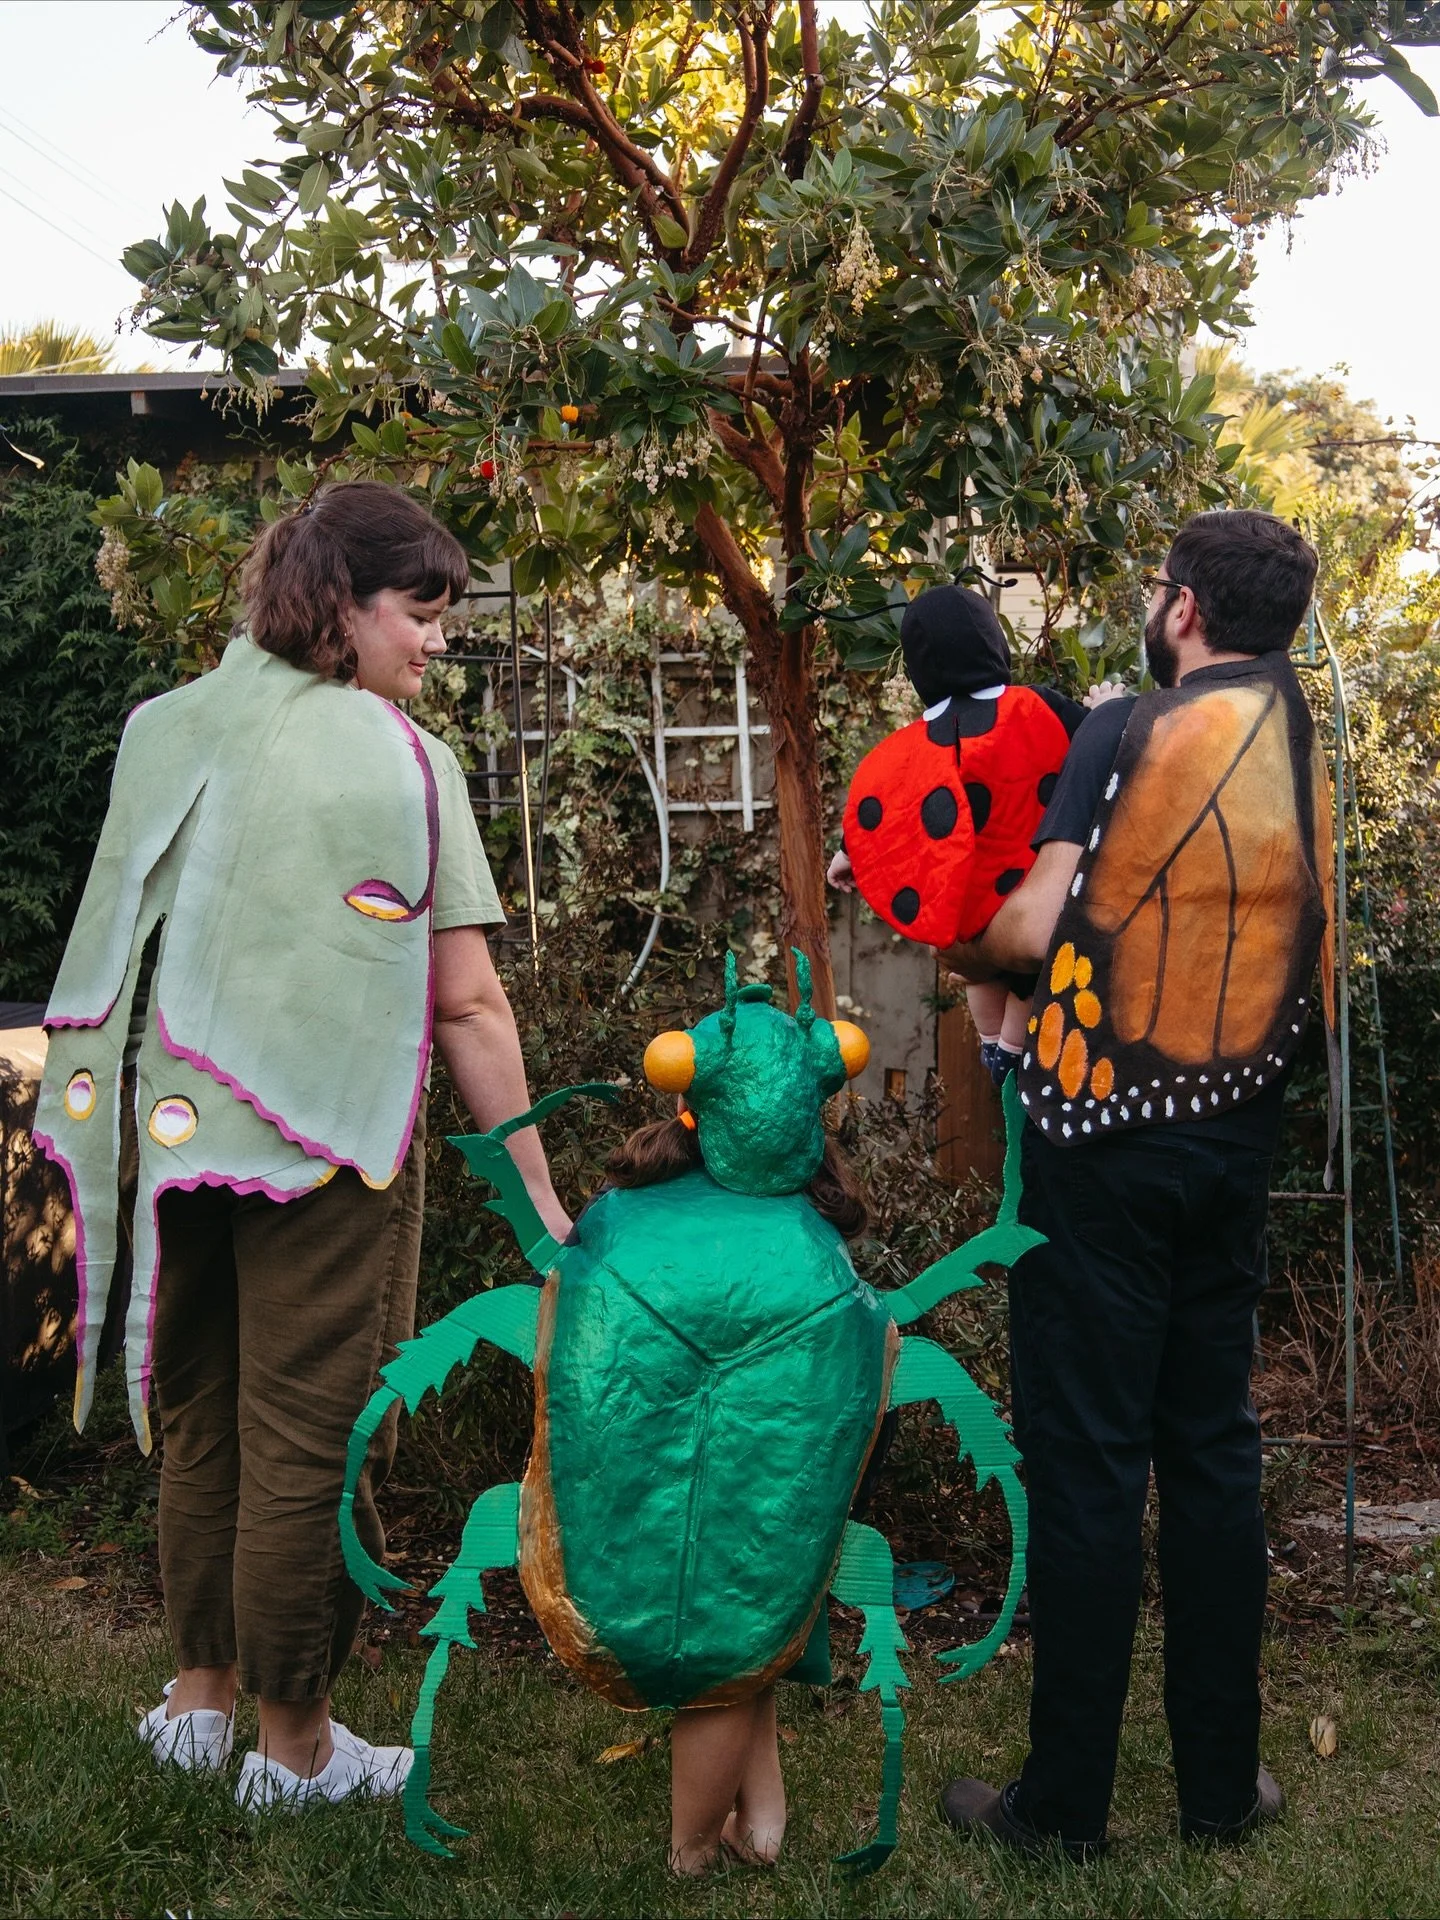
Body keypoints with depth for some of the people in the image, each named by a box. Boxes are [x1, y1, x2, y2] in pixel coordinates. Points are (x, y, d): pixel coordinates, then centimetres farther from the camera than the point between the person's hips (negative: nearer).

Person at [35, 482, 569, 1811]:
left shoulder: (170, 731, 5)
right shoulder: (402, 761, -10)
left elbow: (120, 944, 9)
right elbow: (468, 1005, -12)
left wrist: (122, 1125, 19)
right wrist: (538, 1196, -7)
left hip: (176, 1127, 6)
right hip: (331, 1140, -5)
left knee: (202, 1415, 19)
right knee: (310, 1437, 6)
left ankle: (201, 1693, 33)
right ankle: (294, 1742, 20)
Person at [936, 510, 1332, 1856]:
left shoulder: (1130, 733, -11)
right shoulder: (1305, 754, 8)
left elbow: (1035, 924, -15)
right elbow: (1304, 968, 12)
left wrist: (962, 950, 5)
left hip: (1106, 1128, -6)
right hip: (1235, 1133, 6)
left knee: (1085, 1455, 1)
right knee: (1211, 1445, 14)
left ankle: (1064, 1803, 12)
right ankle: (1221, 1781, 24)